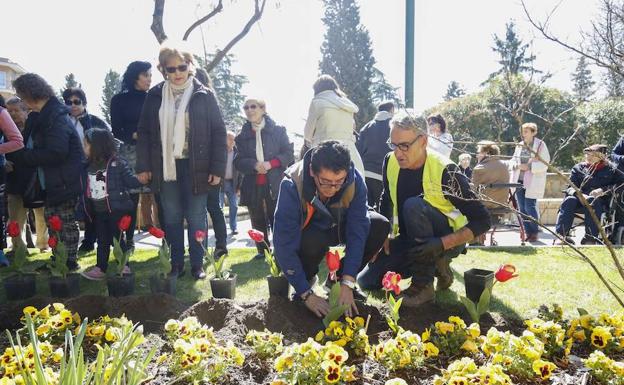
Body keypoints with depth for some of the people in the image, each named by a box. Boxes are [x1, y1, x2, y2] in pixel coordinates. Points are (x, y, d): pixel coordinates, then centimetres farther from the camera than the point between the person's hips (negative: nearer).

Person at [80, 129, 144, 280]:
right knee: (102, 240, 14)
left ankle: (124, 266, 14)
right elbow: (84, 189, 13)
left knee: (117, 238, 2)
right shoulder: (87, 167, 7)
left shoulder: (117, 163, -12)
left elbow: (130, 180, -13)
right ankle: (100, 268, 23)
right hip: (98, 212, 6)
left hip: (116, 210, -6)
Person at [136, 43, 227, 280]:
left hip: (196, 167, -2)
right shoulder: (155, 96, 6)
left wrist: (217, 169, -8)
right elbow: (144, 132, 8)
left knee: (196, 218, 5)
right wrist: (143, 166, 1)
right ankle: (176, 264, 19)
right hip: (165, 166, 3)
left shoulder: (204, 95, -1)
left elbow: (219, 133, -3)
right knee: (171, 219, 9)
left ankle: (197, 264, 17)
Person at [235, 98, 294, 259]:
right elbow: (238, 162, 5)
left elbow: (288, 154, 1)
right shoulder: (242, 136, 10)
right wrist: (254, 164, -15)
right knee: (258, 221, 7)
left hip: (275, 184, -3)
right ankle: (262, 250, 17)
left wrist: (271, 163, -15)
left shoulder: (278, 130, 4)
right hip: (252, 186, 3)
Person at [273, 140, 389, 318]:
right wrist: (306, 294, -33)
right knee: (312, 241, -37)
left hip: (337, 228, 3)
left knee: (380, 226, -21)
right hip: (305, 232, -3)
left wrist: (347, 284, -32)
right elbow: (284, 245, -33)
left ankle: (338, 279, -2)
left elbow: (357, 232, -26)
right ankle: (307, 280, -3)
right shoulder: (291, 185, -34)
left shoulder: (355, 180, -28)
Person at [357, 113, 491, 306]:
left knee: (414, 205, -34)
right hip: (409, 240, 6)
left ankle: (423, 285, -22)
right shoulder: (391, 161, -9)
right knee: (367, 281, -4)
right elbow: (386, 202, 10)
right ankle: (434, 264, 11)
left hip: (447, 241, -6)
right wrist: (384, 239, 0)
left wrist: (442, 243, -35)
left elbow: (482, 221, -24)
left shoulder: (445, 171, -26)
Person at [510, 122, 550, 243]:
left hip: (532, 182, -6)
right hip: (519, 181, 6)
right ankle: (528, 232, 16)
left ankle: (534, 233, 7)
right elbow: (513, 161, 15)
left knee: (530, 207, -8)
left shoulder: (540, 145, -4)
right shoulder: (519, 146, 12)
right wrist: (517, 166, -7)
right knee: (522, 208, 6)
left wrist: (529, 166, -19)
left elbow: (545, 164, -10)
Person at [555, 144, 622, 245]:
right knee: (569, 200, -31)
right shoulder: (578, 168, 19)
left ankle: (591, 237, -38)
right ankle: (561, 235, -41)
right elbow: (570, 187, 9)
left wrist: (603, 190, -16)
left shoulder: (610, 170, 14)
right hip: (579, 199, 2)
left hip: (600, 201, -2)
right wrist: (579, 194, -14)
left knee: (591, 201, -37)